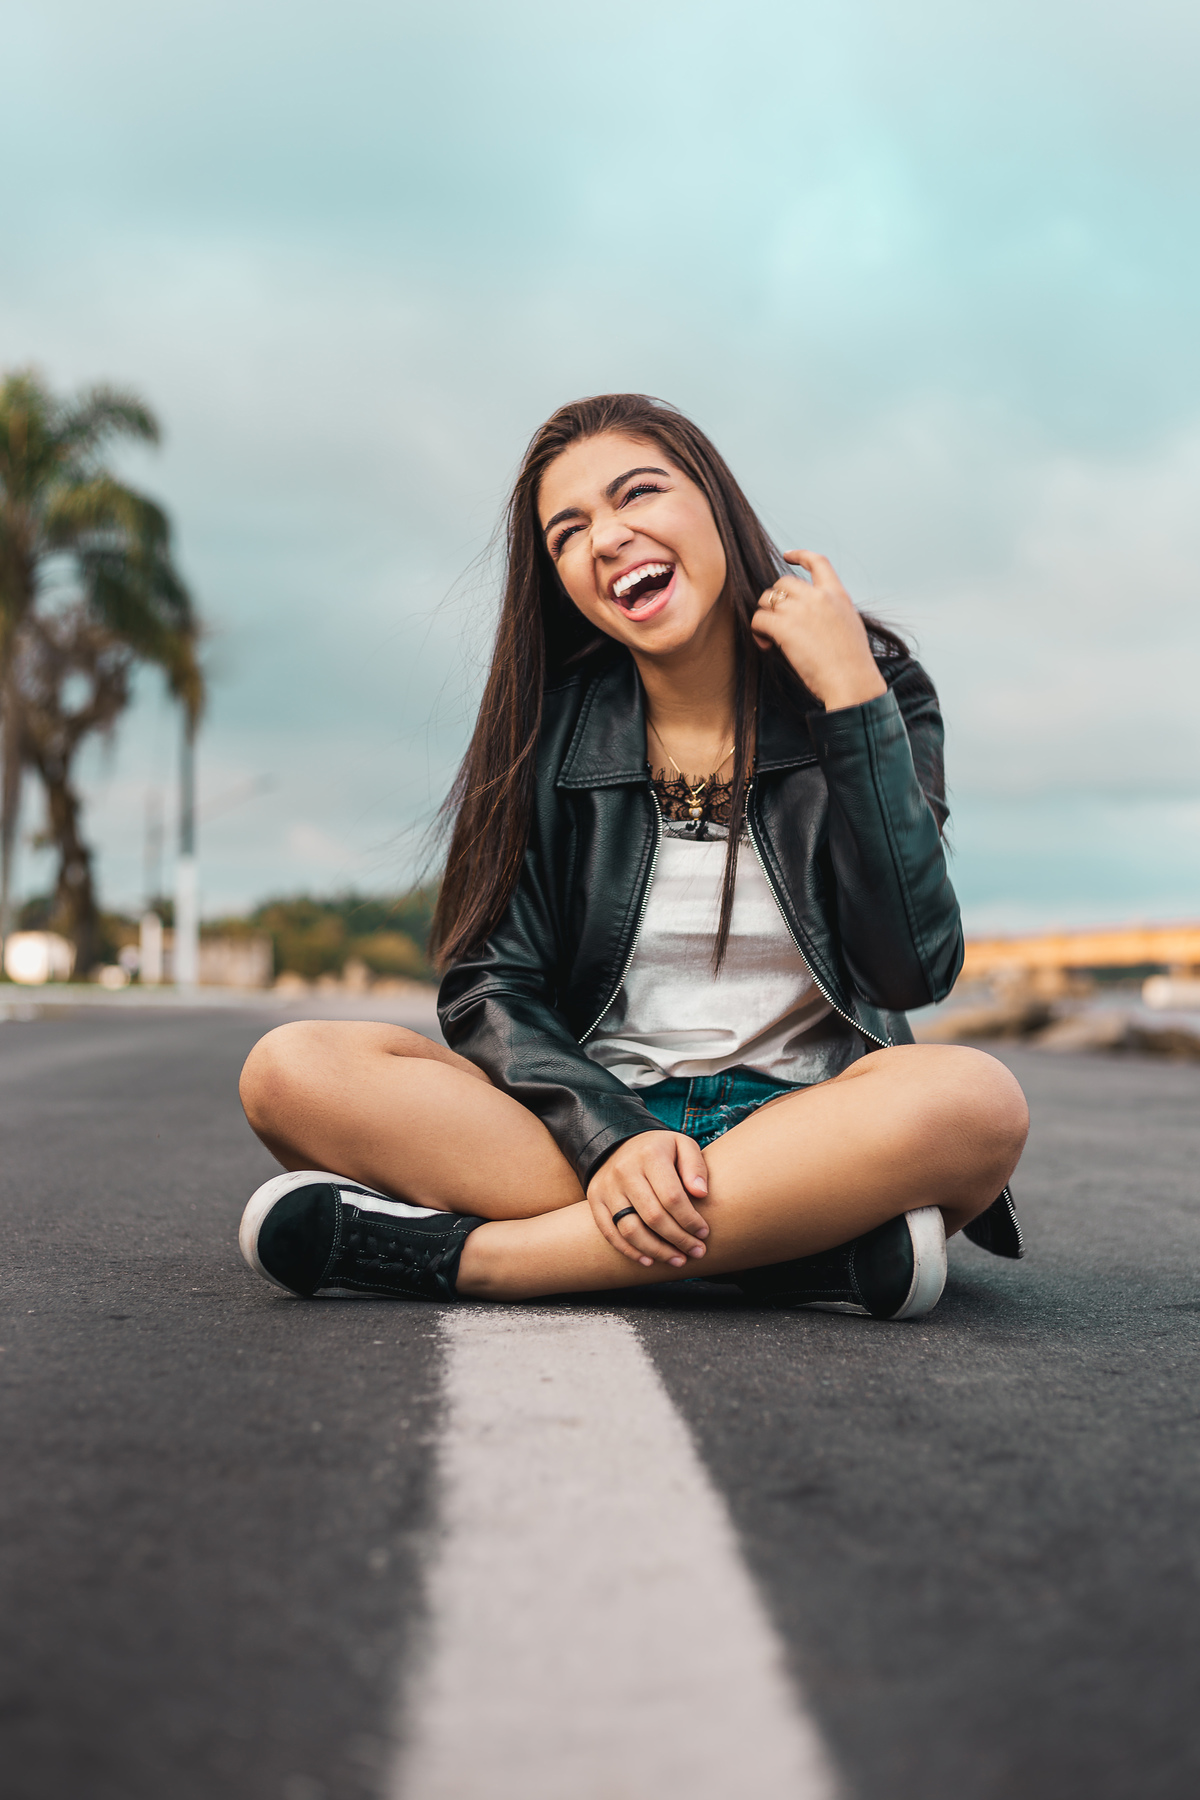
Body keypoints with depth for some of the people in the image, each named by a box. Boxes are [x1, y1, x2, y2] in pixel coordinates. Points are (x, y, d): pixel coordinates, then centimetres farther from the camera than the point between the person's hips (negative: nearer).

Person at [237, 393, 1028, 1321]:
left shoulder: (875, 691, 3)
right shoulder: (550, 729, 6)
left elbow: (914, 967, -9)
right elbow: (490, 987, -1)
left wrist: (854, 698, -12)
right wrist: (610, 1138, -20)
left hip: (801, 1130, -1)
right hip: (582, 1119, 2)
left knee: (975, 1100, -35)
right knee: (293, 1070, -23)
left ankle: (464, 1251, -29)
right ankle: (805, 1243, -30)